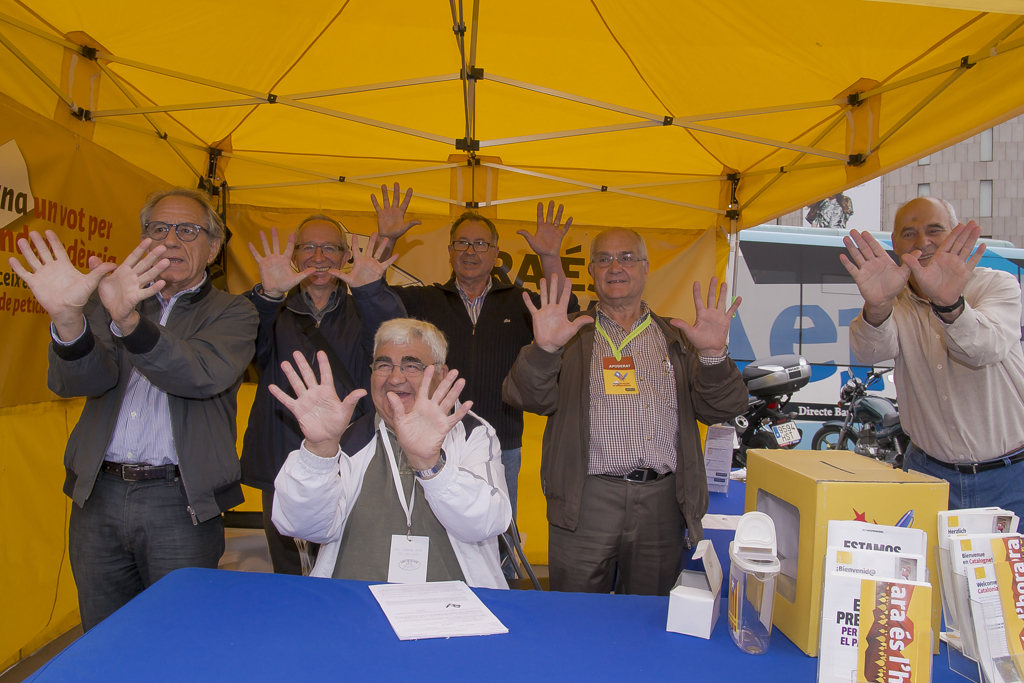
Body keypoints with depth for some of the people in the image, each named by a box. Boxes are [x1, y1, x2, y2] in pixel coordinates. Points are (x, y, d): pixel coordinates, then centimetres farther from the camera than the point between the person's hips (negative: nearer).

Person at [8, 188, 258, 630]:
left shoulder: (232, 313, 1)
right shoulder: (107, 300, 10)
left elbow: (201, 374, -20)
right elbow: (76, 381, -6)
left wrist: (129, 320, -36)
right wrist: (68, 319, -28)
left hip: (179, 500, -3)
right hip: (98, 496, 4)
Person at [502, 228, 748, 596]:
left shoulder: (677, 338, 13)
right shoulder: (572, 335, 7)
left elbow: (721, 410, 4)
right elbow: (529, 398, -4)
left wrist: (713, 354, -14)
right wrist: (544, 348, -22)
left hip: (662, 501, 2)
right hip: (587, 500, -2)